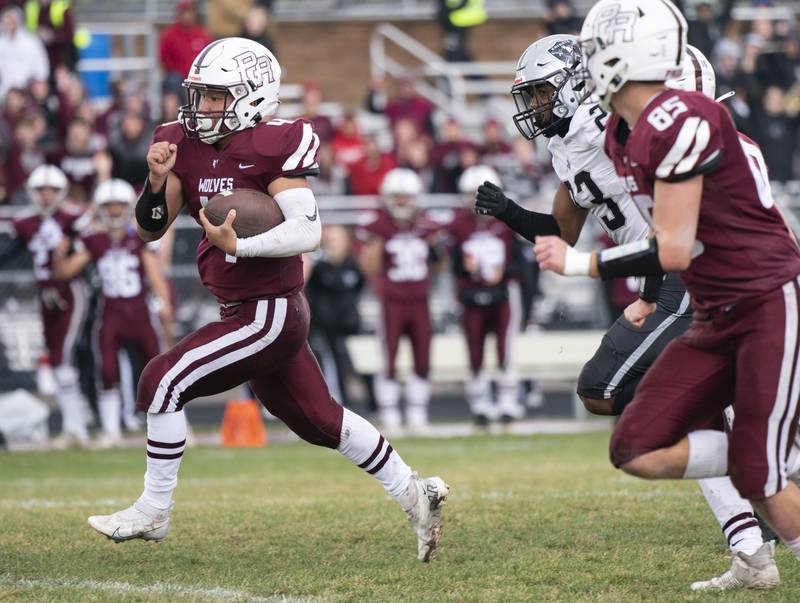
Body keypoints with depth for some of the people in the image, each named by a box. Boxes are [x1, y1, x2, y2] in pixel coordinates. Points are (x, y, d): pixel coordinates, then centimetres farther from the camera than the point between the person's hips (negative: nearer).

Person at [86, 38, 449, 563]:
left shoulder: (272, 146, -17)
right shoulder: (187, 146, 5)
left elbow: (308, 231, -24)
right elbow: (150, 229, 7)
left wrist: (236, 246, -31)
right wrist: (157, 180, -12)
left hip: (270, 313, -9)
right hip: (246, 312, 9)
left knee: (164, 382, -12)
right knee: (317, 419, 17)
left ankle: (153, 512, -1)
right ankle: (416, 495, 27)